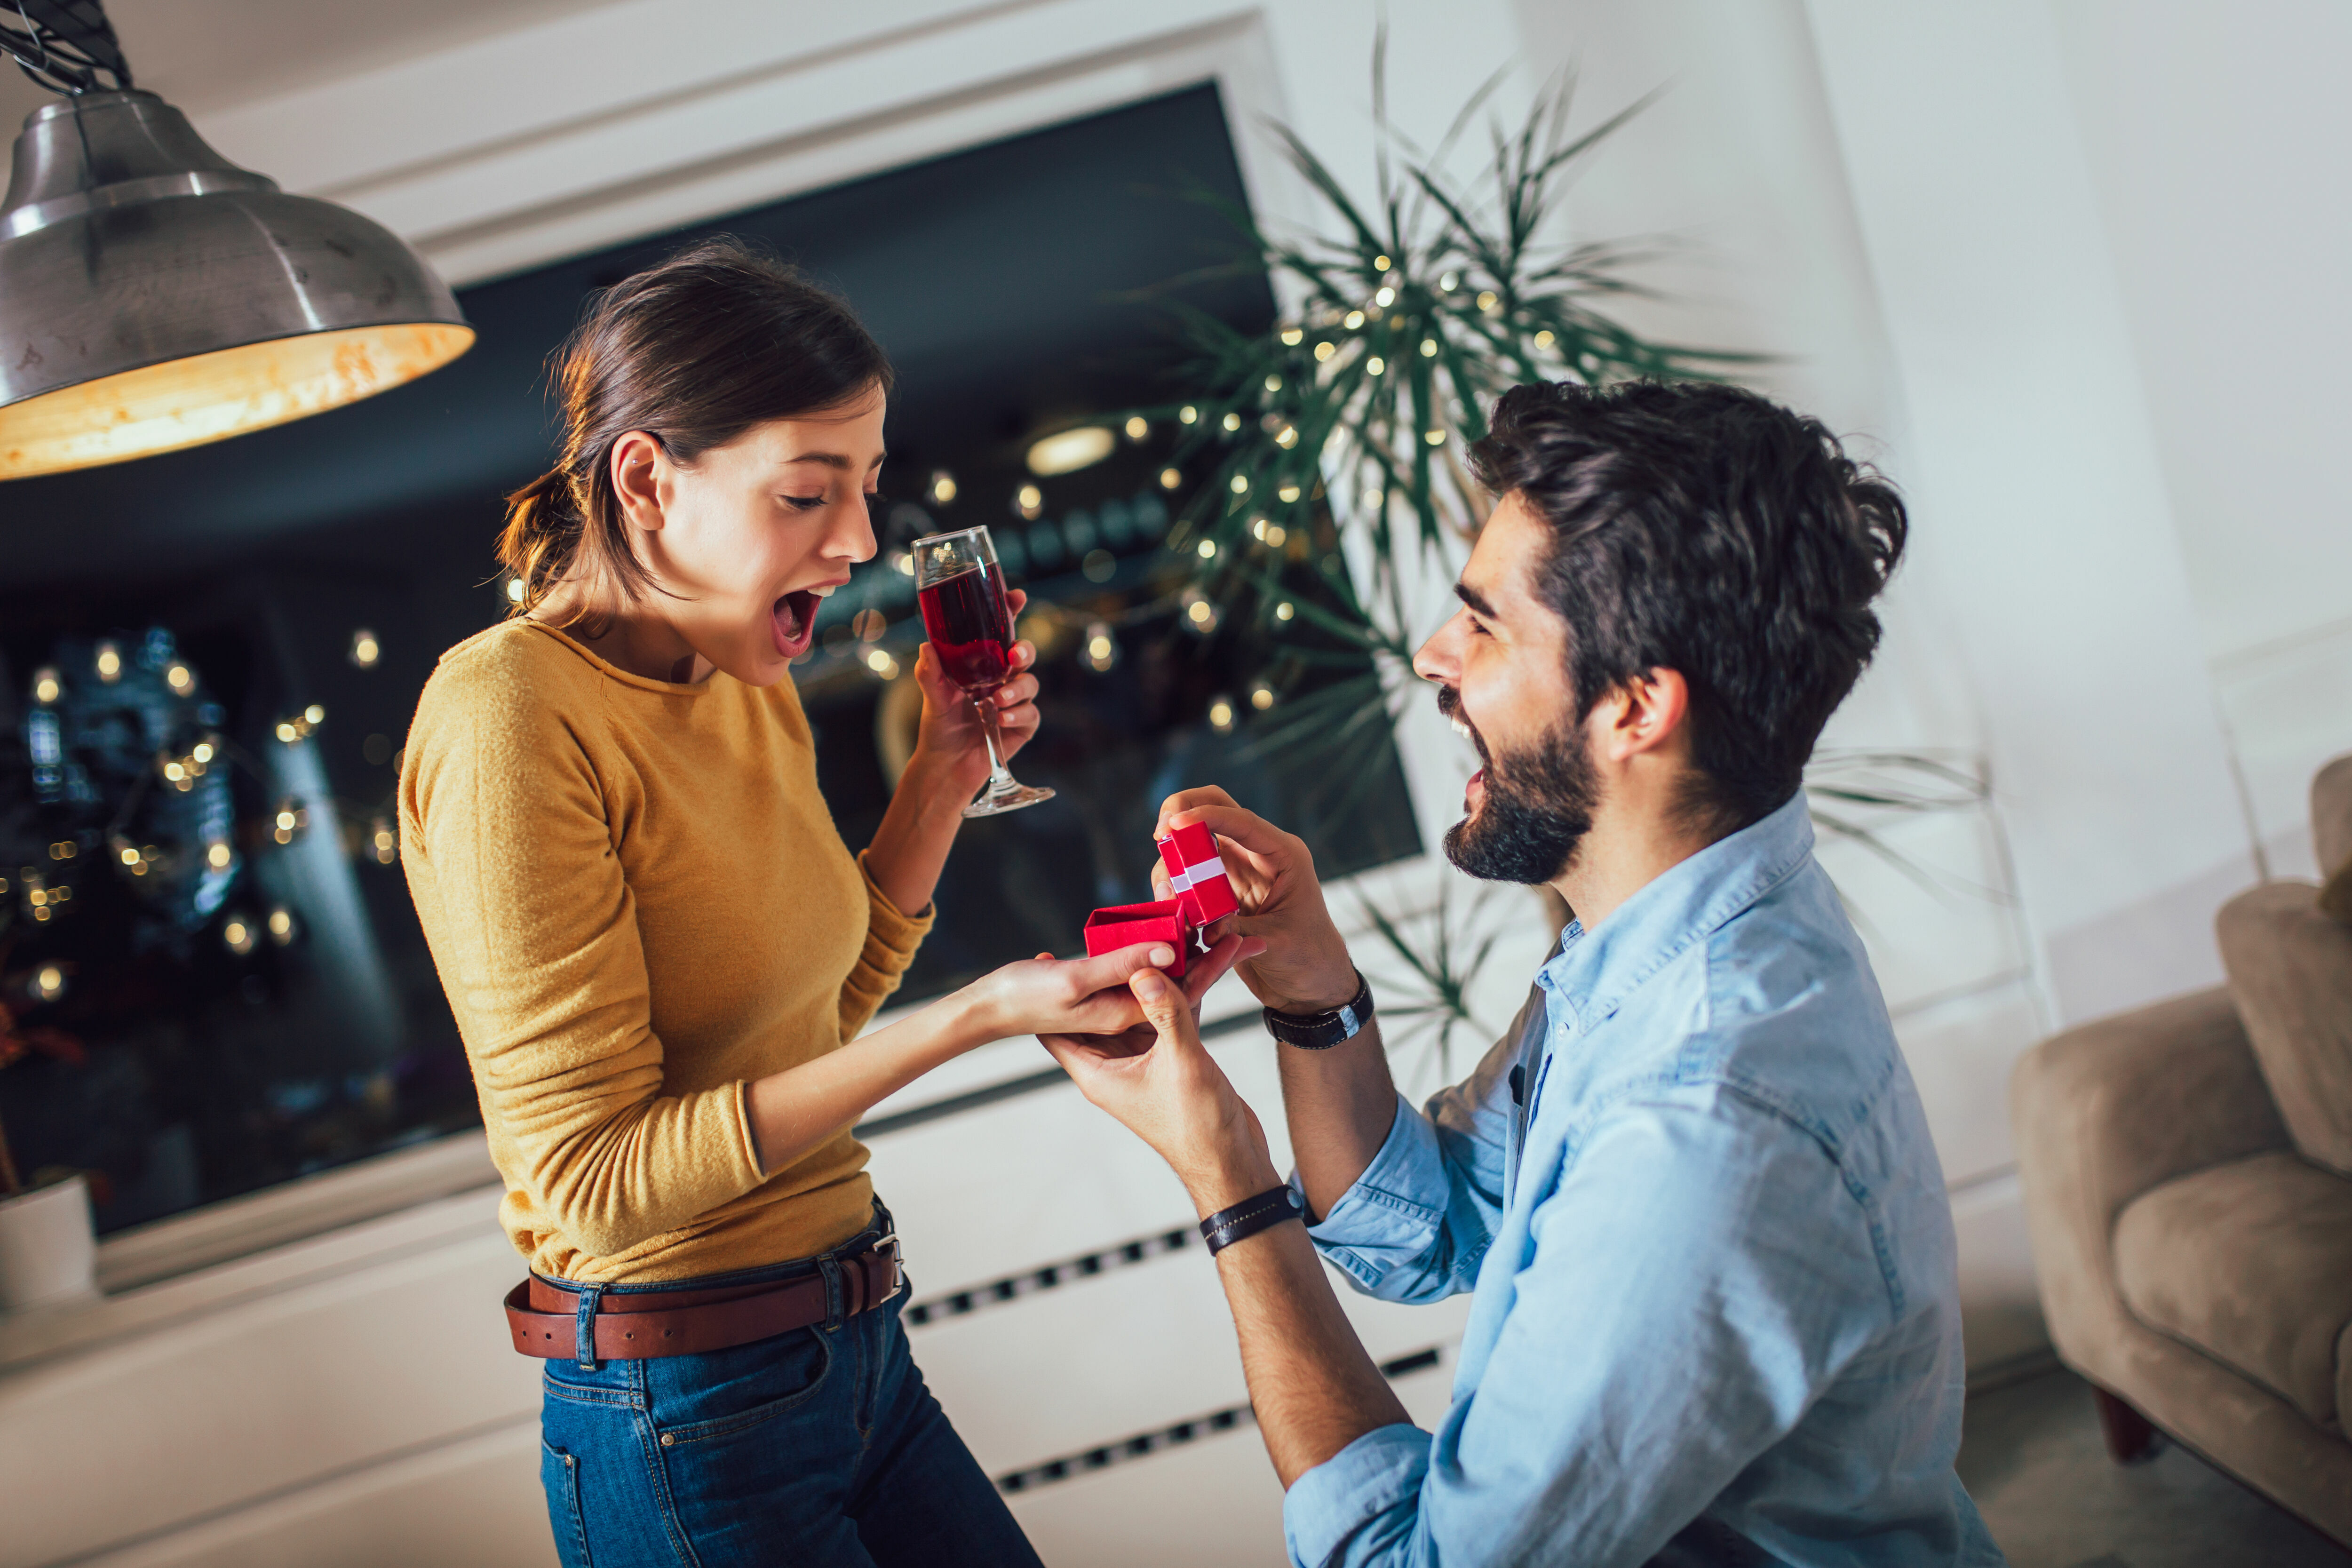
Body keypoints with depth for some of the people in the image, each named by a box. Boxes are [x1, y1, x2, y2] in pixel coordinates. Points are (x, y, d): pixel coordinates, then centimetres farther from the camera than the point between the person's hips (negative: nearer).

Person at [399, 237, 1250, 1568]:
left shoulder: (753, 690, 5)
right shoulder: (513, 713, -20)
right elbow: (597, 1176, -22)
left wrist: (944, 778, 2)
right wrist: (968, 1022, -27)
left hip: (854, 1355, 7)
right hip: (686, 1414, -7)